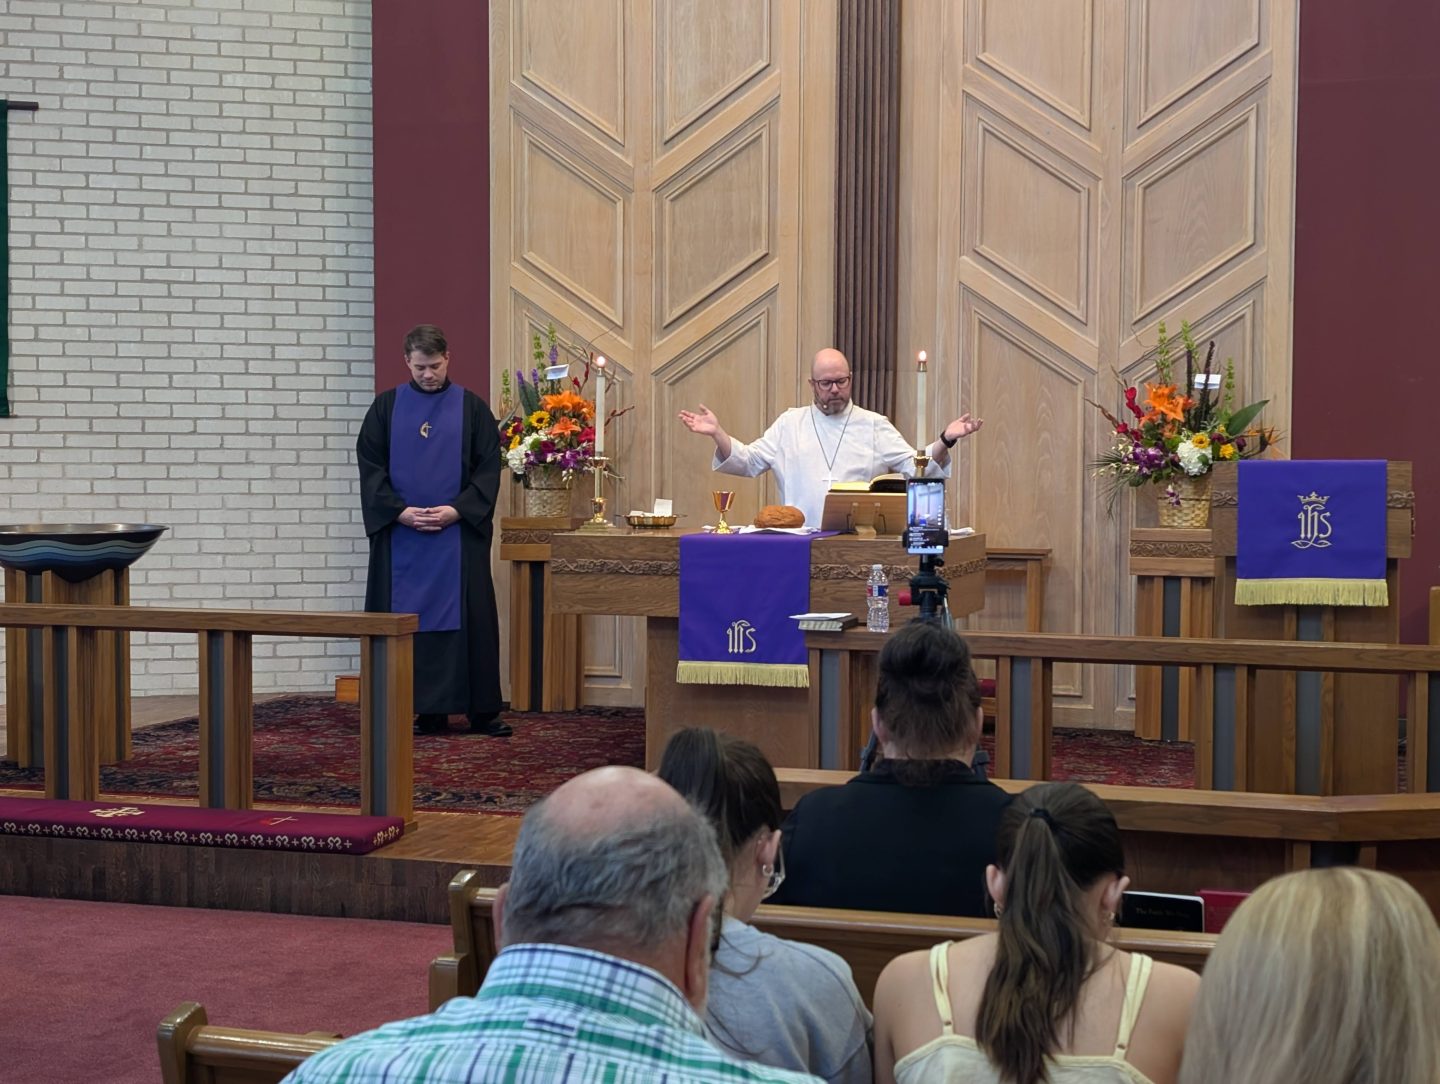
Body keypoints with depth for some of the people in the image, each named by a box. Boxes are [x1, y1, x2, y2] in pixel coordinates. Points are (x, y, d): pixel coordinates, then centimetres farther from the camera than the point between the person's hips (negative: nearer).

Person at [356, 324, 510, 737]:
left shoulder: (471, 407, 5)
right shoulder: (386, 407, 8)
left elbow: (489, 469, 1)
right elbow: (370, 467, 4)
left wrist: (457, 509, -12)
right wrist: (399, 510, -10)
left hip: (459, 532, -1)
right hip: (400, 533, 1)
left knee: (468, 617, -1)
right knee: (408, 619, 1)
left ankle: (482, 711, 3)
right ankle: (427, 710, 6)